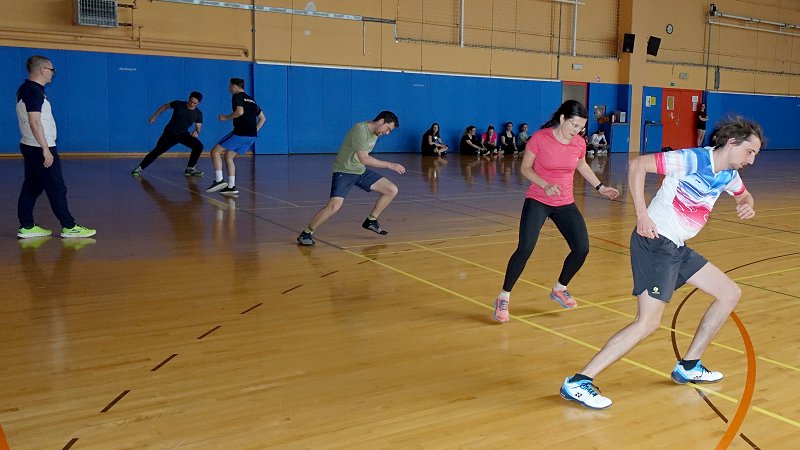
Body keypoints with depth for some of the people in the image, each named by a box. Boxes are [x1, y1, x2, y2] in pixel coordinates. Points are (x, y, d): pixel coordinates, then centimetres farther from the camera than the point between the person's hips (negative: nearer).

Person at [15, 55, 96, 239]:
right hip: (40, 148, -10)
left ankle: (26, 227, 15)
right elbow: (34, 122, -23)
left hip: (30, 147, 10)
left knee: (31, 187, 11)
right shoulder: (34, 91, -17)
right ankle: (69, 227, -1)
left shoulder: (26, 89, 13)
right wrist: (46, 149, -23)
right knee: (57, 189, -5)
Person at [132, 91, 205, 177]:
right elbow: (165, 106, 7)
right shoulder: (178, 104, -8)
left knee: (199, 146, -19)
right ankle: (140, 168, 2)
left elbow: (199, 127, 3)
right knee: (157, 151, -11)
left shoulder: (198, 113, -4)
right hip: (170, 133, -2)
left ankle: (189, 169, -4)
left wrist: (196, 131, -21)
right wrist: (154, 116, 5)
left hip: (184, 134, 2)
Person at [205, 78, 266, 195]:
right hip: (252, 136, 8)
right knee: (228, 156, 18)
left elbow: (240, 112, -19)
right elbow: (262, 118, 26)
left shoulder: (237, 96, 0)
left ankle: (219, 180, -10)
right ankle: (231, 187, 11)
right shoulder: (251, 100, 25)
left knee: (215, 151, 0)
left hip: (240, 133, -8)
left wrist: (225, 117, -5)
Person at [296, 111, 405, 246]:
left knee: (392, 190, 1)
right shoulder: (360, 129, -22)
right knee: (334, 206, -25)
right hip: (344, 171, -8)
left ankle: (371, 221, 15)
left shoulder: (375, 133, 7)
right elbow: (364, 159, -26)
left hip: (361, 171, 9)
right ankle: (306, 234, -8)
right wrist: (390, 165, -23)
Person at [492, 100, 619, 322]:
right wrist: (545, 185, -22)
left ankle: (559, 289, 24)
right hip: (537, 201, -5)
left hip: (565, 203, 5)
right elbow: (525, 168, -7)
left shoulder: (579, 143, -3)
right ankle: (503, 298, -1)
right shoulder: (539, 138, -15)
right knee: (525, 249, -18)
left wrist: (600, 187, 19)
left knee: (582, 248, -3)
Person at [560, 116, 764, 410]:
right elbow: (637, 165, -19)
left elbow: (743, 195, 33)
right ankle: (578, 382, -17)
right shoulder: (692, 159, -14)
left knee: (730, 294, 14)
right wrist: (642, 215, -25)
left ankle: (689, 367, 24)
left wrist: (747, 205, 8)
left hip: (677, 248, 10)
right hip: (655, 241, -10)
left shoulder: (728, 174, 12)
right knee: (649, 322, -18)